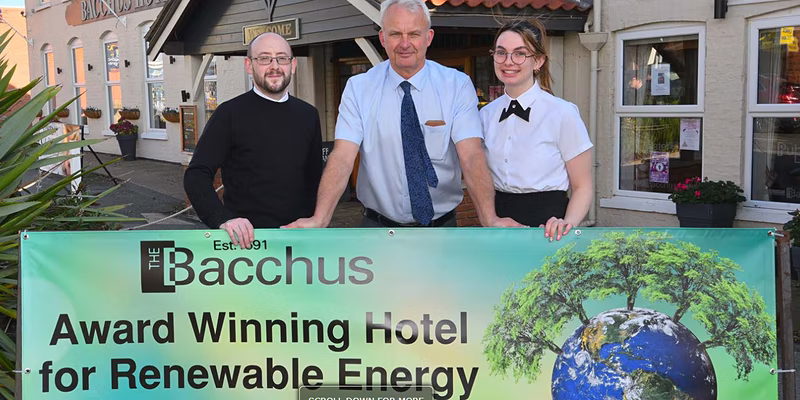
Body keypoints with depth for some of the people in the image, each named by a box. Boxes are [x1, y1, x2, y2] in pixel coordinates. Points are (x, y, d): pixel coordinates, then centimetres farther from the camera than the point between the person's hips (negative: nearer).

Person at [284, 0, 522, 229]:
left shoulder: (457, 86, -7)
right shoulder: (358, 88, -6)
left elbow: (472, 155, -19)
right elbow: (343, 156, -17)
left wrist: (490, 220, -36)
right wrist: (319, 219, -34)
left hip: (442, 228, 1)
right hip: (378, 227, 0)